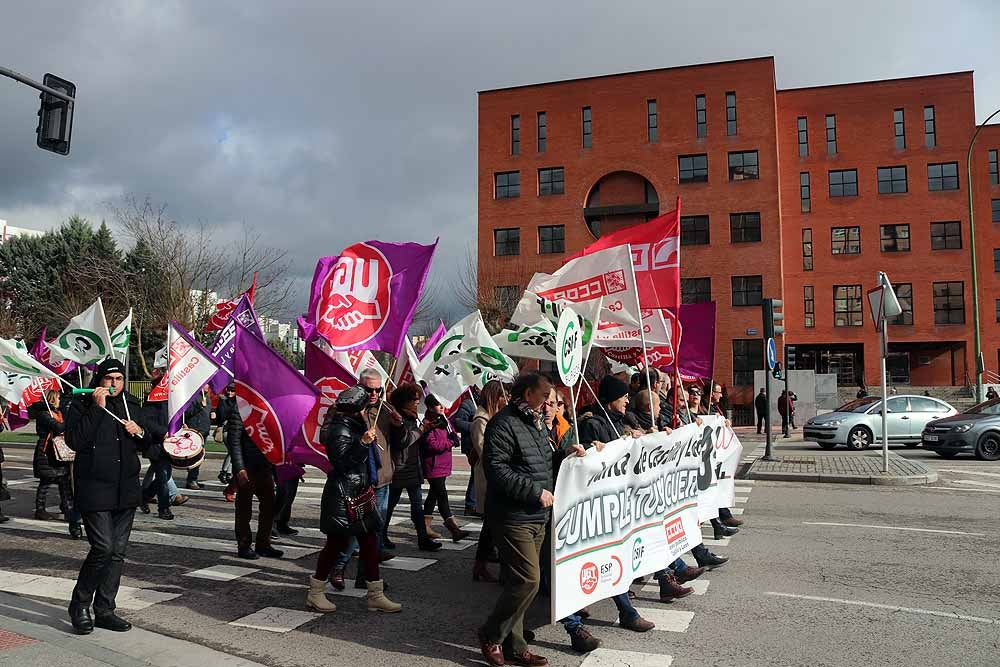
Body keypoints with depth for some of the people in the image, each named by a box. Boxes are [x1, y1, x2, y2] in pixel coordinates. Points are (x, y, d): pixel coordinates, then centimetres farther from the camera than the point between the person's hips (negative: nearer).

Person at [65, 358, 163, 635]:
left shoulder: (133, 406, 11)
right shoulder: (81, 406, -2)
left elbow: (156, 438, 17)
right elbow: (75, 441, -18)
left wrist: (140, 432, -4)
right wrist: (97, 408, -19)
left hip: (126, 492, 5)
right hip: (94, 490, -5)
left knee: (117, 552, 9)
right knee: (103, 547, -12)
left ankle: (104, 610, 21)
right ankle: (79, 605, 11)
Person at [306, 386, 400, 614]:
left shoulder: (354, 427, 16)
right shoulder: (340, 430, -14)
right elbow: (340, 462, -24)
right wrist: (363, 443, -28)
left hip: (360, 494, 10)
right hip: (343, 496, -10)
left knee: (370, 542, 8)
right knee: (337, 543, 1)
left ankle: (376, 595, 14)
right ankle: (315, 593, 17)